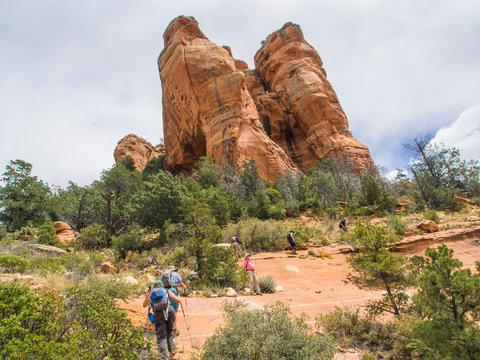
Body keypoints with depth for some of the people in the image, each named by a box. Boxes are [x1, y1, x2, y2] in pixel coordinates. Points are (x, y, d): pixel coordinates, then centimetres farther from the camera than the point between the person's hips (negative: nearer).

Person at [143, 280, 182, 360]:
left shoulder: (150, 292, 23)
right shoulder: (167, 291, 20)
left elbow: (144, 305, 36)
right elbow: (178, 300, 15)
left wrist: (146, 295, 52)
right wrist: (178, 296, 38)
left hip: (157, 314, -1)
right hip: (168, 311, 1)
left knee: (161, 337, 1)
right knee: (170, 331, 27)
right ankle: (171, 350, 30)